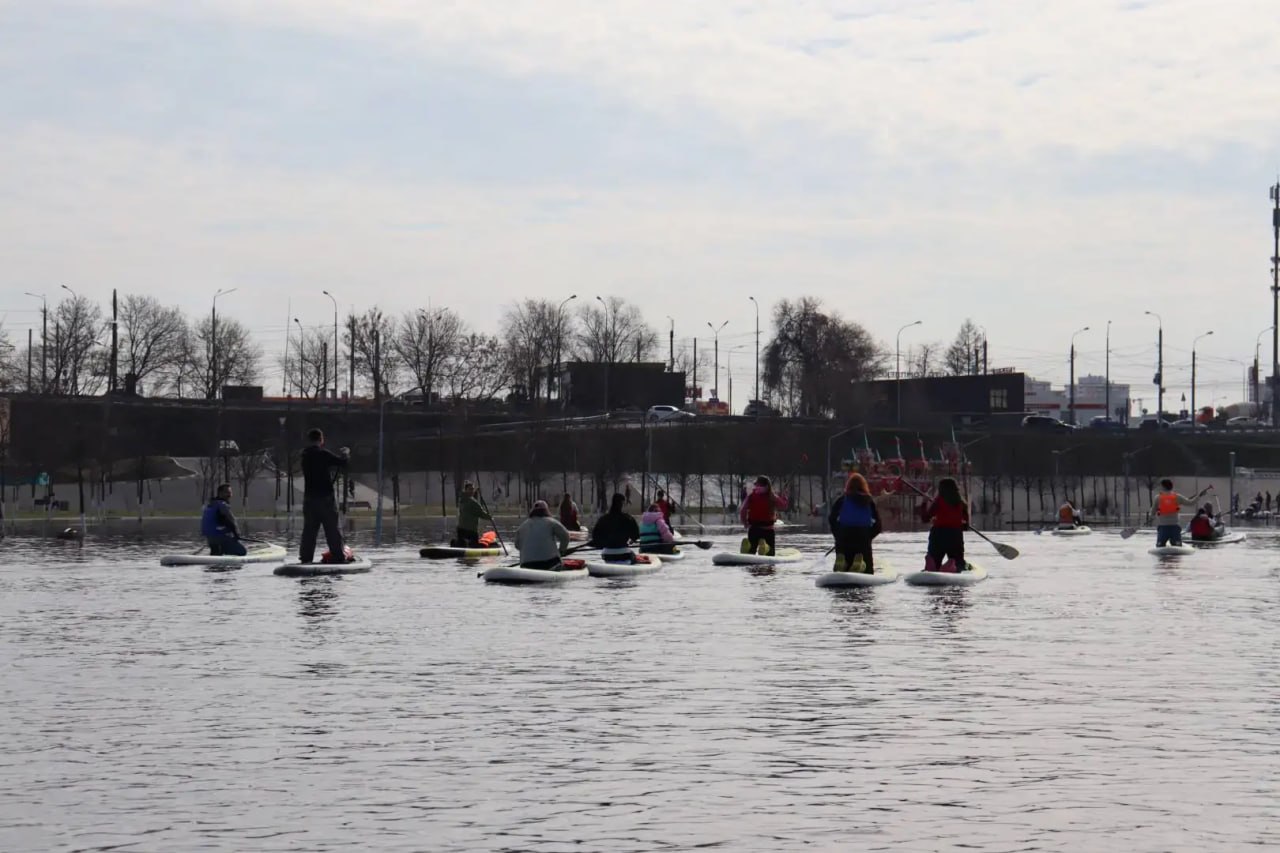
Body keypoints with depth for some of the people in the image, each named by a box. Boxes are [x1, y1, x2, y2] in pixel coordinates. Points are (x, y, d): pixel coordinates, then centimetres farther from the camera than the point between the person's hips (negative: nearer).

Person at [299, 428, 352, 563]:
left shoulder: (305, 455, 8)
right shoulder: (324, 454, -13)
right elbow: (343, 462, -12)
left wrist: (338, 454, 23)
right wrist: (346, 453, 9)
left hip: (309, 497, 5)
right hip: (325, 497, -5)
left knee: (309, 529, 8)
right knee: (332, 528, 0)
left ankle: (305, 557, 6)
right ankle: (339, 555, -1)